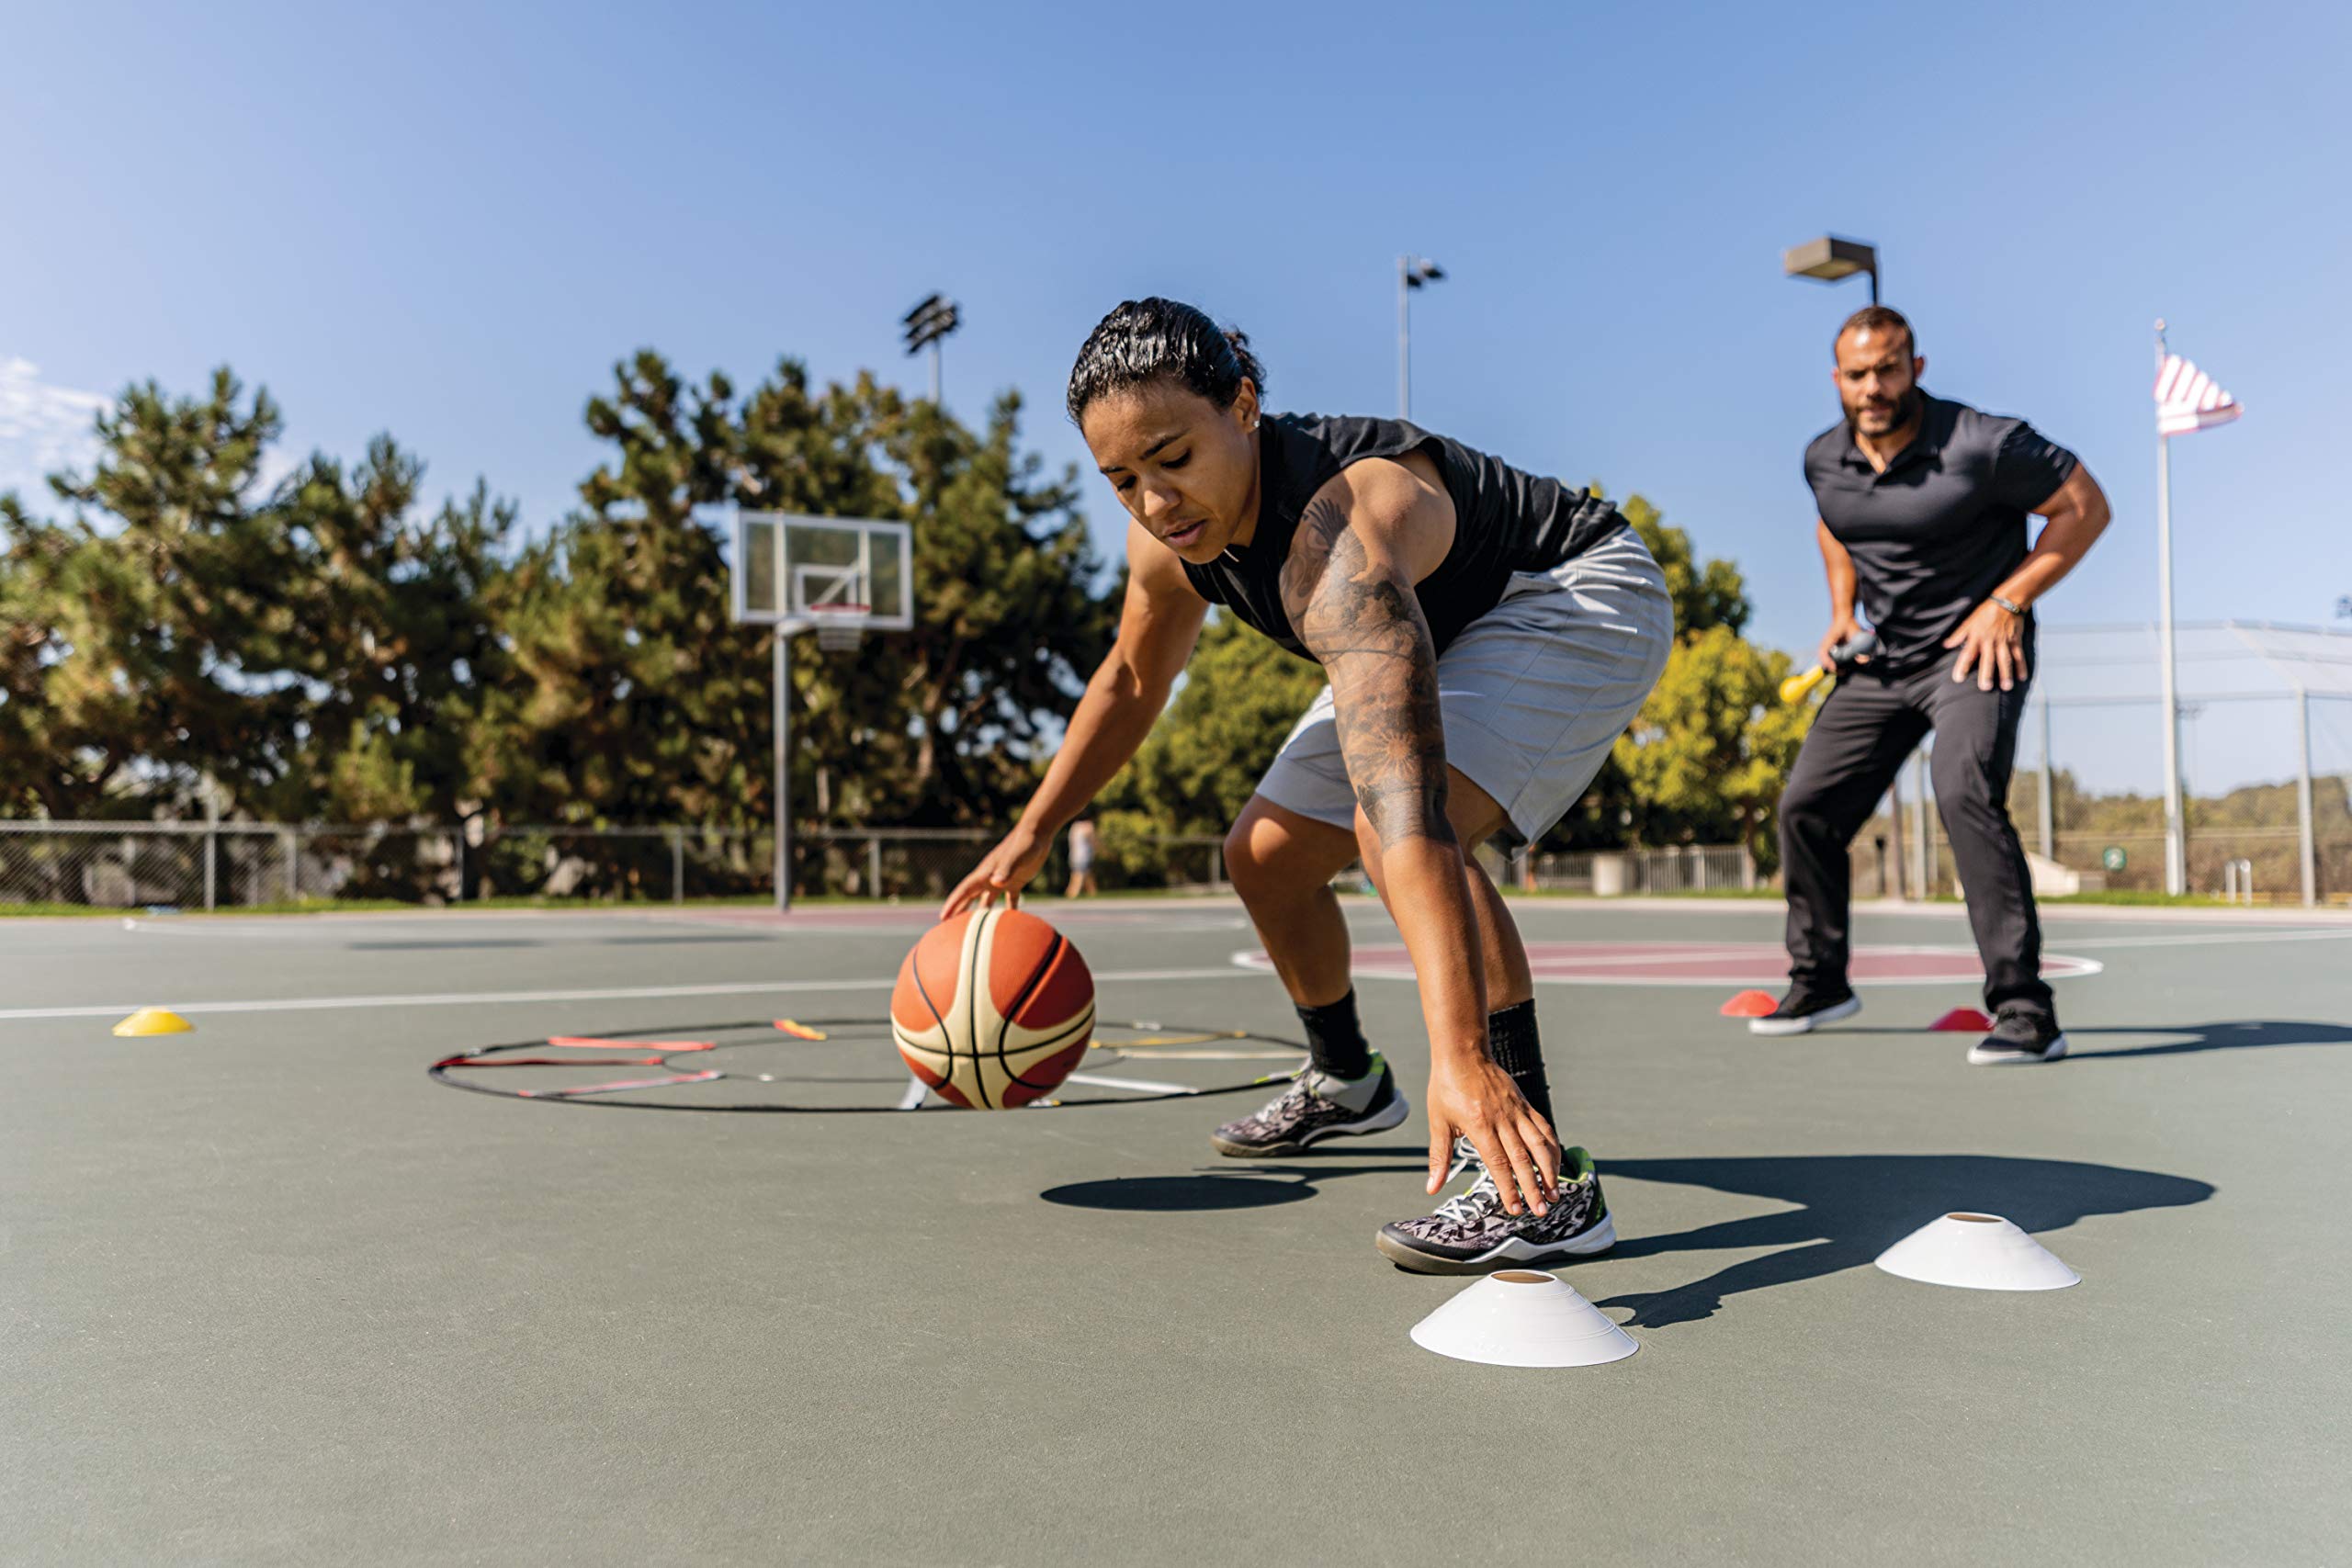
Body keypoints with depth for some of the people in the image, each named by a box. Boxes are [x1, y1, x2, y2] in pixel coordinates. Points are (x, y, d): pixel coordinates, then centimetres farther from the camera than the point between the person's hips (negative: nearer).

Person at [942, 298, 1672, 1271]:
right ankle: (1345, 1083, 36)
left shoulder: (1334, 539, -41)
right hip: (1441, 630, 8)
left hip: (1583, 600, -8)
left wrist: (1458, 1054, -60)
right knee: (1264, 859, 9)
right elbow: (1130, 683, 6)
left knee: (1389, 824, -34)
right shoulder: (1168, 536, -15)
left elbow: (1407, 806, -53)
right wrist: (1029, 839, 5)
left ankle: (1543, 1183, -28)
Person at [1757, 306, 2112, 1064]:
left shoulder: (1984, 445, -18)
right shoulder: (1822, 460, 0)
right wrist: (1842, 612, 8)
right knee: (1806, 805, 3)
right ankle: (1819, 982, 23)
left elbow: (2086, 506, -8)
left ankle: (2024, 1010, -23)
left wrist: (2007, 603, -15)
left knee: (1964, 792, -29)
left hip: (1976, 650, -6)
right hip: (1882, 659, 6)